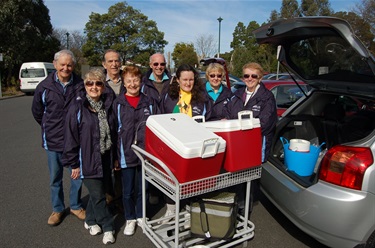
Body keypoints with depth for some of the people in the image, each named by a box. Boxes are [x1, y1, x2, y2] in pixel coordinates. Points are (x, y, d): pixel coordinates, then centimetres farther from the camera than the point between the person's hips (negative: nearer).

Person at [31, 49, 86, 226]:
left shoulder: (81, 85, -6)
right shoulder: (44, 86, -4)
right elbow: (37, 112, 10)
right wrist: (49, 128, 12)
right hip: (53, 141, 1)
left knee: (78, 176, 12)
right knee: (55, 178, 14)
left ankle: (75, 206, 33)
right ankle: (57, 209, 33)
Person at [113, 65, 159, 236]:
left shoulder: (149, 102, 4)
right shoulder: (118, 103, -1)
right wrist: (115, 155, -4)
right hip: (126, 153, -1)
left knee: (142, 188, 14)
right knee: (128, 190, 11)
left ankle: (141, 216, 35)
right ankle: (130, 219, 31)